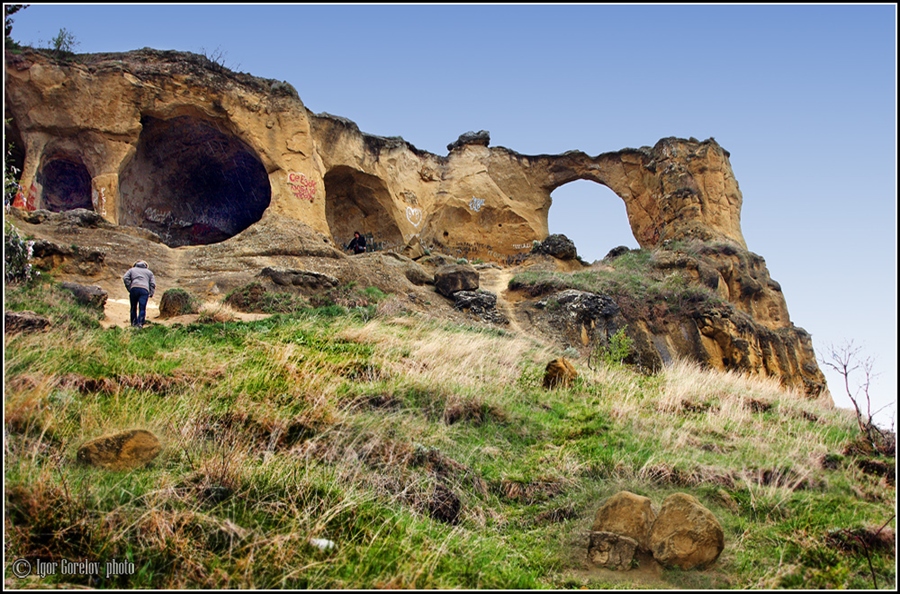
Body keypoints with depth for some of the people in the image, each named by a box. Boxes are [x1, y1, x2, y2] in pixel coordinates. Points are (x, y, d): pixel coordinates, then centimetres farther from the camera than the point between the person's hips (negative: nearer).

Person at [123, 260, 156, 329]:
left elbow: (125, 278, 8)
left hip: (134, 288, 1)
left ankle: (133, 323, 14)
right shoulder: (149, 272, 27)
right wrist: (151, 294, 12)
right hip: (144, 290, 0)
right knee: (142, 308, -5)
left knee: (133, 307, 13)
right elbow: (153, 284, 15)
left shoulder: (132, 270, 26)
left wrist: (129, 288, 8)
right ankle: (140, 323, -20)